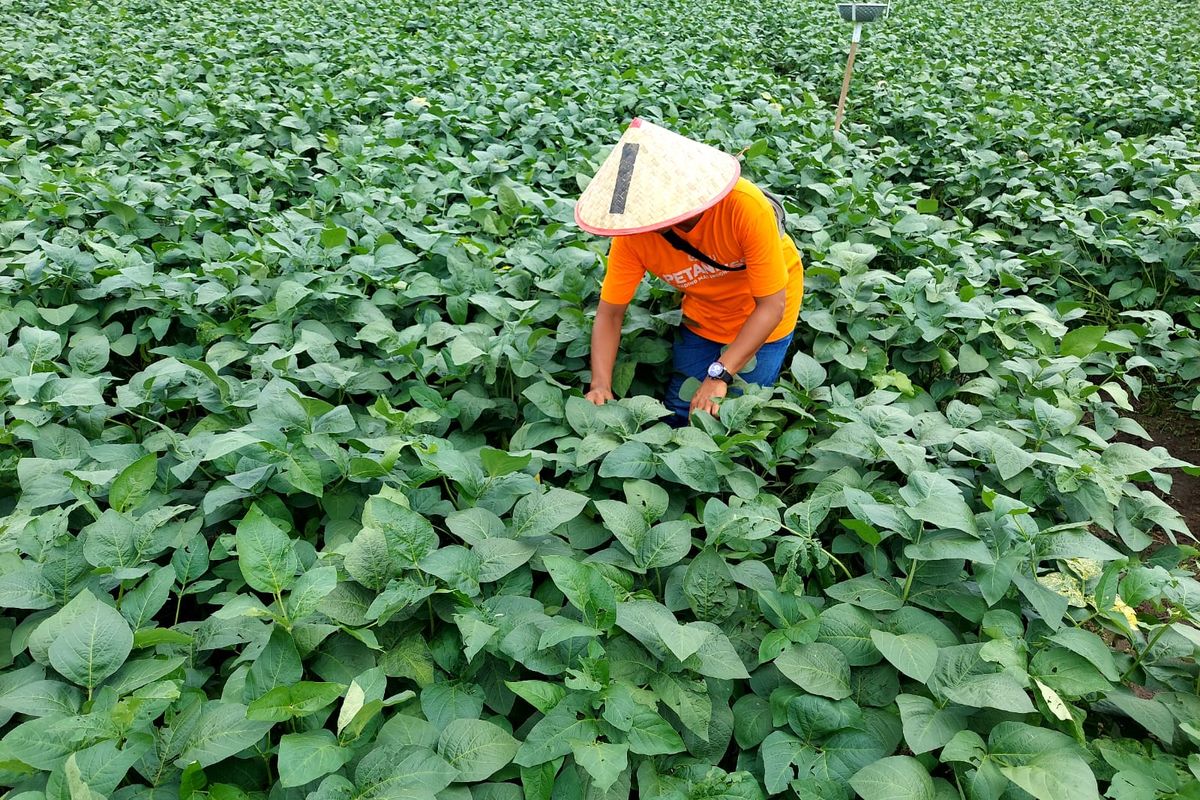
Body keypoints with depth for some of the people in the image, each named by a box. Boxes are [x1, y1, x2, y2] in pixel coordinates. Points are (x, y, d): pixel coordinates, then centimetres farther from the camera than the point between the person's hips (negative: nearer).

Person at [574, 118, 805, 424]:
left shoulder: (745, 206, -37)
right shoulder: (633, 231, -27)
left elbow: (771, 305, -31)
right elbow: (609, 313, -21)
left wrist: (719, 375, -40)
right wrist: (600, 384, -37)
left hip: (761, 317, -3)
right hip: (702, 316, 3)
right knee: (678, 413, 10)